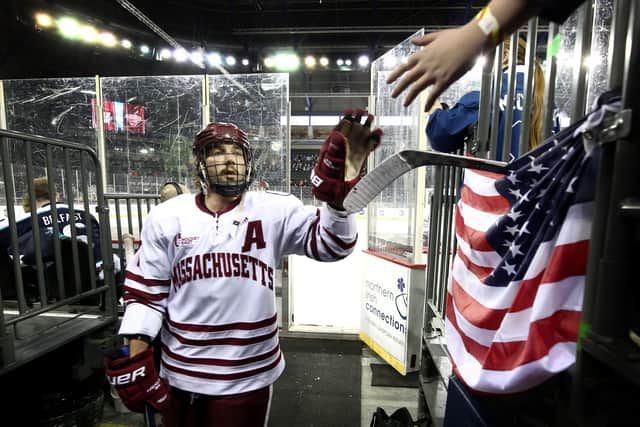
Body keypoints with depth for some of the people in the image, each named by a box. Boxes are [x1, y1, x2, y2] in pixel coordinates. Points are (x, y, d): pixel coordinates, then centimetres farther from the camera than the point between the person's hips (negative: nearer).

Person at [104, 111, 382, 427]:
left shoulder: (274, 211, -12)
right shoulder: (166, 218, -6)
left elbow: (329, 243, -20)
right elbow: (145, 292, 0)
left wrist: (338, 193, -38)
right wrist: (132, 358, -4)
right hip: (180, 377, 2)